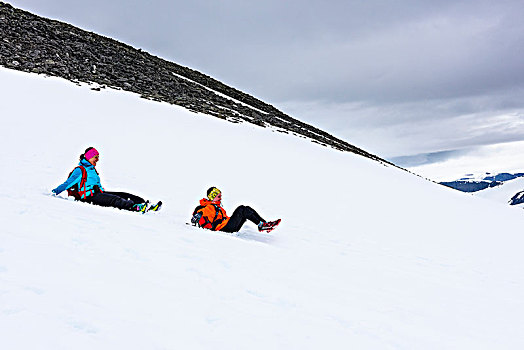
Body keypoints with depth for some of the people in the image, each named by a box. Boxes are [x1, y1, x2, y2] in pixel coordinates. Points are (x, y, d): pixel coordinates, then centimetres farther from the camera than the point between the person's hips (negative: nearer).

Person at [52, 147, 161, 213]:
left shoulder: (92, 169, 26)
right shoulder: (80, 170, -3)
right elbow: (69, 182, -8)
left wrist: (104, 192, 31)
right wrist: (55, 192, -17)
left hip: (98, 193, 9)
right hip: (89, 196, -9)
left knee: (124, 195, -9)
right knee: (115, 200, -32)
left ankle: (144, 203, -21)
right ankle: (136, 207, -53)